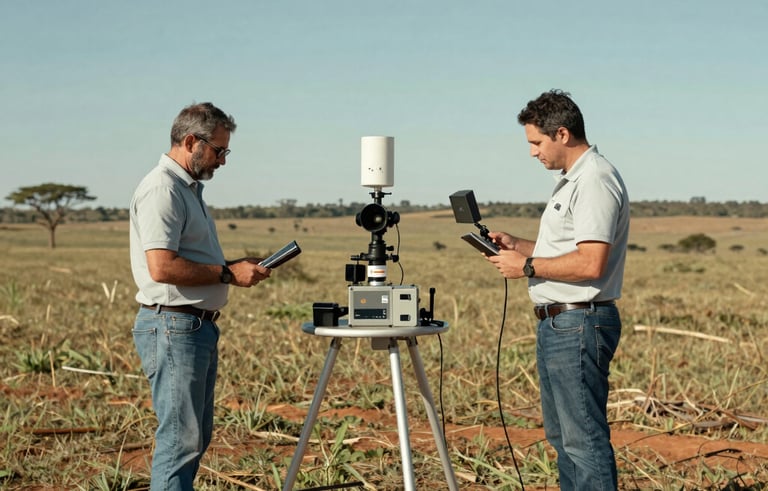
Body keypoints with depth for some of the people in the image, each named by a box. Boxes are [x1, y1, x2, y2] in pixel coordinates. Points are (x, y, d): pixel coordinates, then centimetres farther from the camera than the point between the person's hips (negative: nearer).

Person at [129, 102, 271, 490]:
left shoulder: (189, 188, 19)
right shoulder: (162, 189, -15)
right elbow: (162, 267, -25)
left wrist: (234, 265, 12)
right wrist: (228, 274, -17)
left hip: (198, 326, 11)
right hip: (173, 327, -11)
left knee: (196, 435, 15)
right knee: (180, 437, -9)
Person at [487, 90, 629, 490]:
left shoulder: (595, 181, -17)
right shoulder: (572, 180, 17)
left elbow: (590, 263, -26)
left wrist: (527, 266, -17)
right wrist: (517, 245, 11)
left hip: (579, 325, -11)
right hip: (557, 322, 11)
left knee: (584, 438, -9)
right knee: (562, 434, 17)